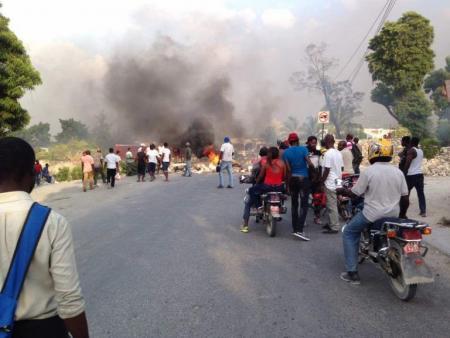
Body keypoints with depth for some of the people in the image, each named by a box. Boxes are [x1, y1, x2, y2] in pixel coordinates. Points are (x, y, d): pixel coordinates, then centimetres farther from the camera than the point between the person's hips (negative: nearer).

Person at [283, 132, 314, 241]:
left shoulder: (286, 152, 0)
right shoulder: (303, 149, -4)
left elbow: (288, 169, -5)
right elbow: (309, 163, -12)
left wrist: (288, 183, 1)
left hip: (292, 179, 3)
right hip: (303, 178, -3)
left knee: (294, 204, 13)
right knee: (304, 205, -5)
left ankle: (295, 228, 19)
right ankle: (299, 230, -15)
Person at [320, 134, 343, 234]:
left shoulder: (328, 153, -17)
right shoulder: (338, 153, 10)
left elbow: (327, 170, -19)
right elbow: (341, 167, 14)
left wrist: (322, 181, -11)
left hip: (330, 183, -9)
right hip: (337, 182, 9)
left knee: (331, 206, -4)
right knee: (332, 205, 17)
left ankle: (334, 227, 0)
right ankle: (331, 223, 26)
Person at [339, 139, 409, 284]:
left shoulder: (368, 171, -14)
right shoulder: (398, 172, 0)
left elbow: (355, 193, -9)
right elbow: (405, 199, 4)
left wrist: (342, 191, 11)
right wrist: (402, 215, 19)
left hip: (372, 214, -5)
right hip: (393, 214, 5)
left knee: (348, 233, 12)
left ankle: (352, 273, 5)